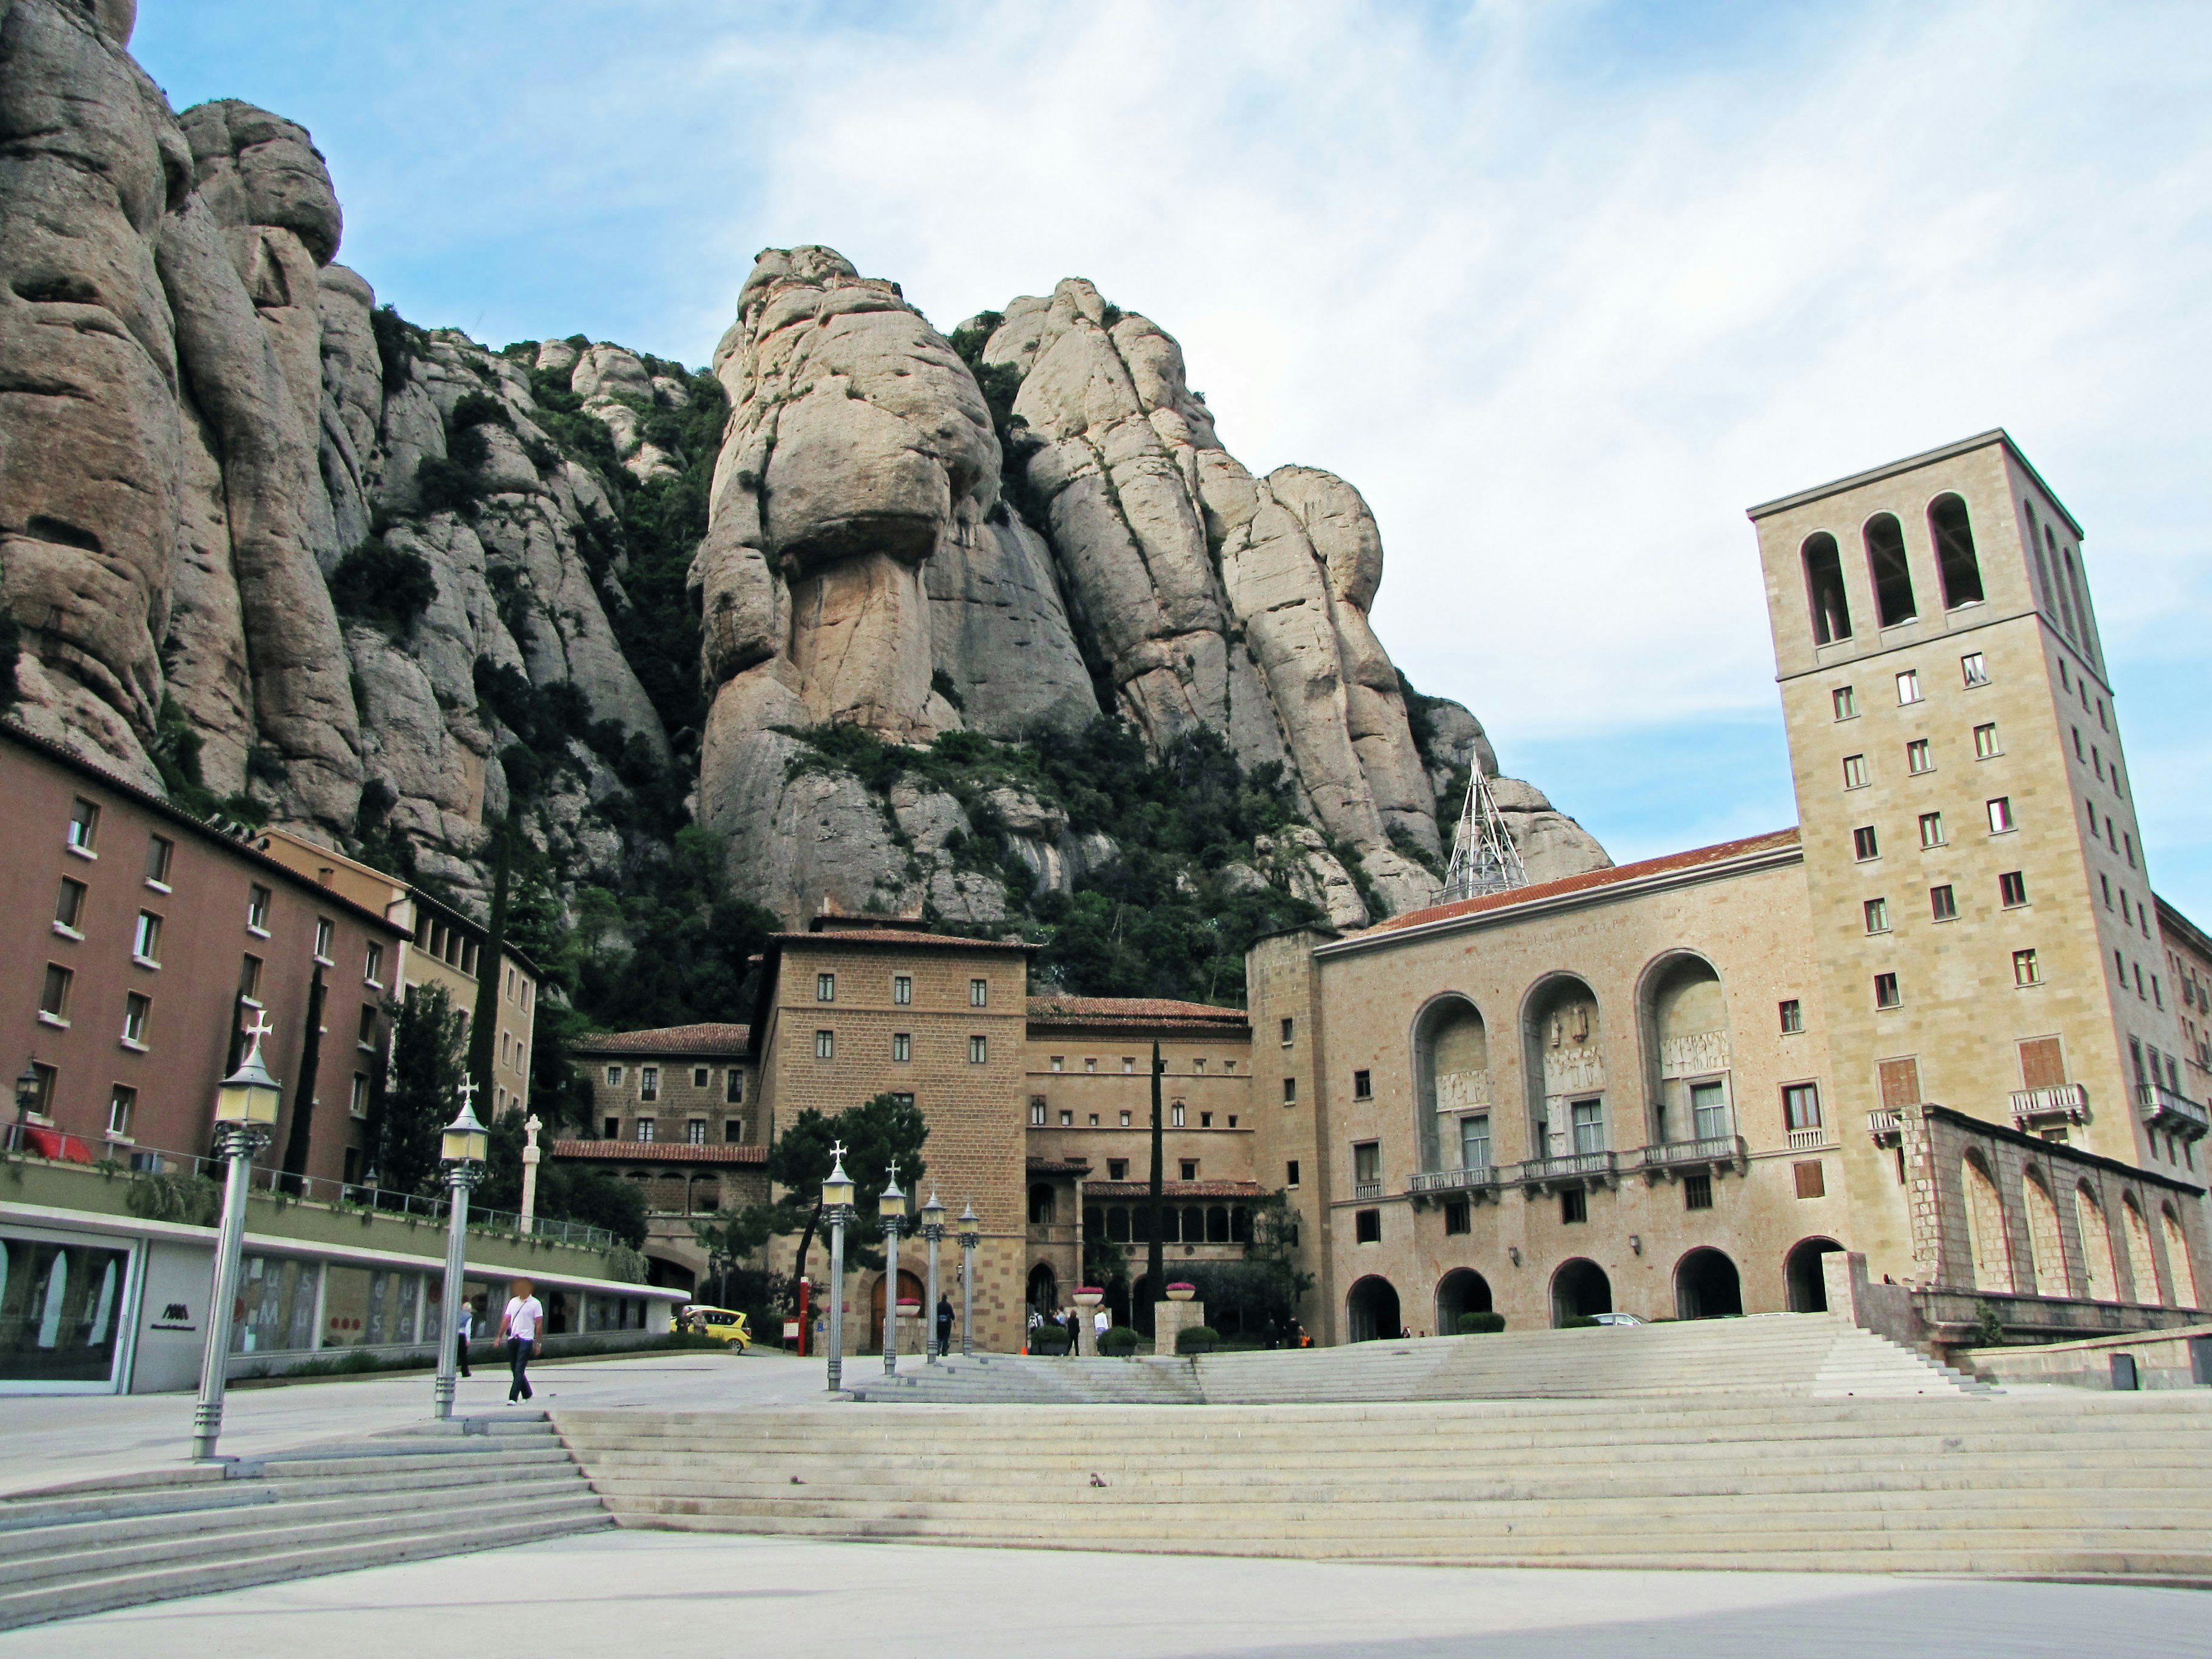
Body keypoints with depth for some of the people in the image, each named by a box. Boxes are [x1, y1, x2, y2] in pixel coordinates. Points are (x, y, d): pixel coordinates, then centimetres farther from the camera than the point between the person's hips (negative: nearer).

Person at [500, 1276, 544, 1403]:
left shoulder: (535, 1304, -3)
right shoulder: (513, 1301, 12)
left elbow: (539, 1324, -4)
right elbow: (506, 1320, 16)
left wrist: (538, 1343, -7)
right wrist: (500, 1337, 11)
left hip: (526, 1340, -6)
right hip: (512, 1339, 6)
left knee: (519, 1370, -10)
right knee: (514, 1369, 10)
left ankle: (513, 1397, -13)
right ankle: (527, 1394, 25)